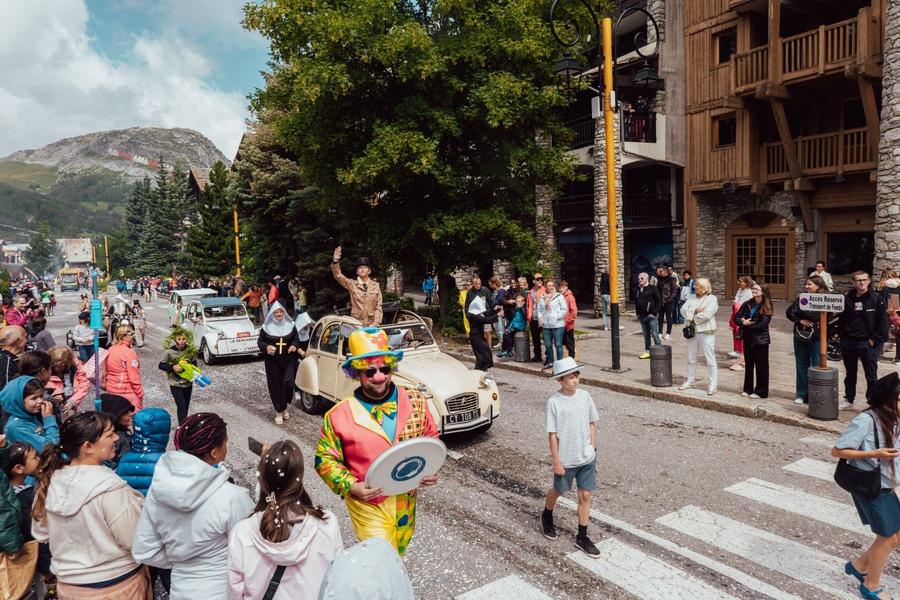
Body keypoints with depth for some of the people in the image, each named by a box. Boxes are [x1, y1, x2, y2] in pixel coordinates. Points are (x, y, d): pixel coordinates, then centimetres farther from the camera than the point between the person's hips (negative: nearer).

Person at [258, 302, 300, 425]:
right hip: (273, 361, -1)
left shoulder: (290, 325, 3)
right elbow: (260, 341, 5)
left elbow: (296, 339, 12)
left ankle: (283, 407, 13)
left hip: (288, 360, 1)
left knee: (288, 382, -10)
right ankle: (279, 411, 14)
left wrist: (294, 345, -10)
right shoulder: (266, 327, -1)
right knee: (275, 385, 2)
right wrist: (266, 347, -16)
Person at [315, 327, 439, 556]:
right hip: (367, 504, -4)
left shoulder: (416, 401, -8)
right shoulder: (339, 415, -16)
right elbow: (325, 459, -7)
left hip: (406, 501, 4)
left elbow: (431, 438, 6)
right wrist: (350, 486, -21)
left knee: (397, 557, 26)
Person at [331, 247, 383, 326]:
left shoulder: (376, 285, 8)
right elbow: (338, 276, -7)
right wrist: (335, 261, -24)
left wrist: (376, 323, -8)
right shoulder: (351, 284, 7)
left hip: (371, 325, 1)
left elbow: (378, 307, 4)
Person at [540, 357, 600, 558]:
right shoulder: (554, 402, -18)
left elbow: (592, 423, 7)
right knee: (558, 491, 18)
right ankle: (547, 517, 47)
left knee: (585, 496, 7)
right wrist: (556, 461, -12)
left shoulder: (585, 396, -5)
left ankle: (582, 537, 22)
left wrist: (593, 448, 7)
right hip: (565, 459, -3)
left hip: (587, 458, 3)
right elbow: (552, 434, -14)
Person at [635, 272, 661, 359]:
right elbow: (636, 302, 23)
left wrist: (654, 312, -13)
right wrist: (637, 313, 15)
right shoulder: (638, 289, 13)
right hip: (642, 316, 7)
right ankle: (647, 351, 18)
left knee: (655, 335, -5)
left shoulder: (653, 288, -7)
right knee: (646, 335, 11)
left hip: (651, 316, -6)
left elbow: (659, 301, -8)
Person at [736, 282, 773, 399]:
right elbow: (736, 317, 3)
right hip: (747, 339, 5)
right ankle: (748, 389, 23)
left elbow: (762, 325, -17)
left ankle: (761, 391, 12)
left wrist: (747, 325, -12)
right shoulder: (747, 304, 5)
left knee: (761, 366, 3)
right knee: (748, 364, 13)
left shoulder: (766, 307, -10)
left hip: (760, 340, -5)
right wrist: (744, 322, -16)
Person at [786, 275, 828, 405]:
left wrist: (799, 310, -12)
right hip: (800, 336, 5)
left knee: (817, 366, 1)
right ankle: (801, 394, 18)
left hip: (816, 337, -5)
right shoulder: (802, 298, 8)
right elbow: (789, 312, 4)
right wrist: (800, 320, -10)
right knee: (801, 365, 10)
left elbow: (817, 316, -18)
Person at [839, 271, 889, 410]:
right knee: (850, 374, 15)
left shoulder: (876, 298, -5)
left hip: (867, 343, -4)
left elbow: (883, 321, -6)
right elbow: (841, 320, 10)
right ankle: (848, 400, 27)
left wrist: (874, 340, -10)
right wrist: (843, 338, 3)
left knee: (871, 375, 2)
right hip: (848, 343, 4)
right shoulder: (847, 299, 4)